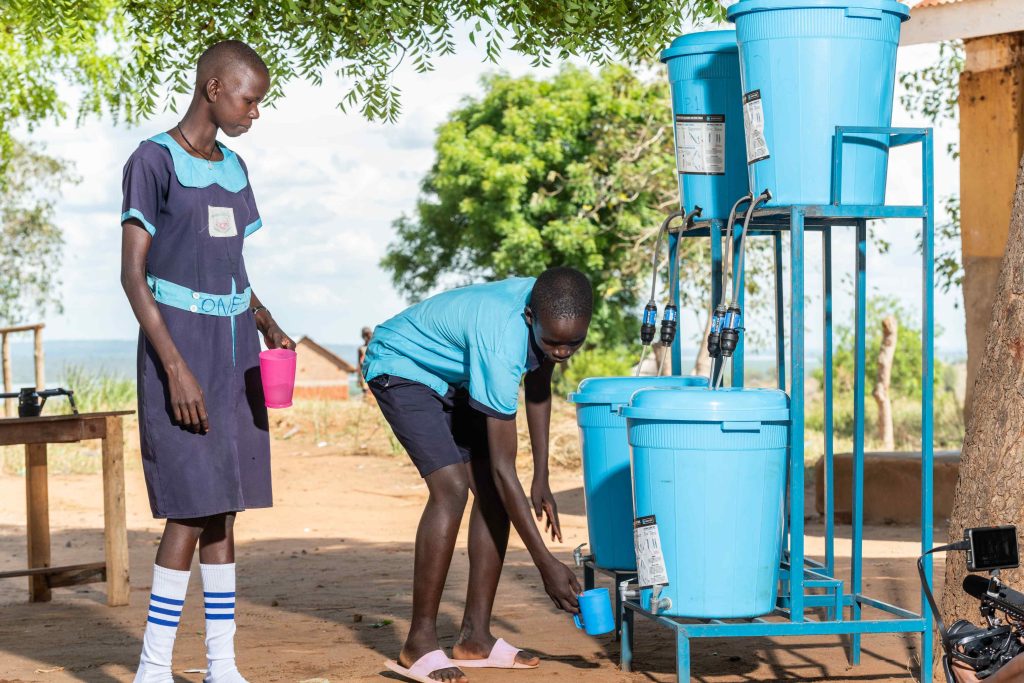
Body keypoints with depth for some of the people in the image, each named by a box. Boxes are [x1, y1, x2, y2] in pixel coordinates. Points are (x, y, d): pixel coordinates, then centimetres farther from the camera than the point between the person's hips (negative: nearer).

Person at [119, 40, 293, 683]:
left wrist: (270, 327, 2)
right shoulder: (154, 161, -7)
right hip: (179, 347, -7)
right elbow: (133, 273, -12)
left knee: (223, 509, 6)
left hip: (234, 353, 7)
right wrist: (177, 368, -18)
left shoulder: (234, 170, 14)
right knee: (192, 508, -11)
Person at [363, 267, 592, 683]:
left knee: (493, 492, -3)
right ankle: (420, 645, -17)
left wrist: (541, 480, 1)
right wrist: (546, 563, -34)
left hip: (453, 377, 8)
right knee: (452, 488, -23)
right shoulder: (501, 341, -40)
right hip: (401, 366, -8)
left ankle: (475, 636, 3)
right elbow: (503, 466, -36)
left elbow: (538, 387, 3)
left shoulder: (551, 311, -18)